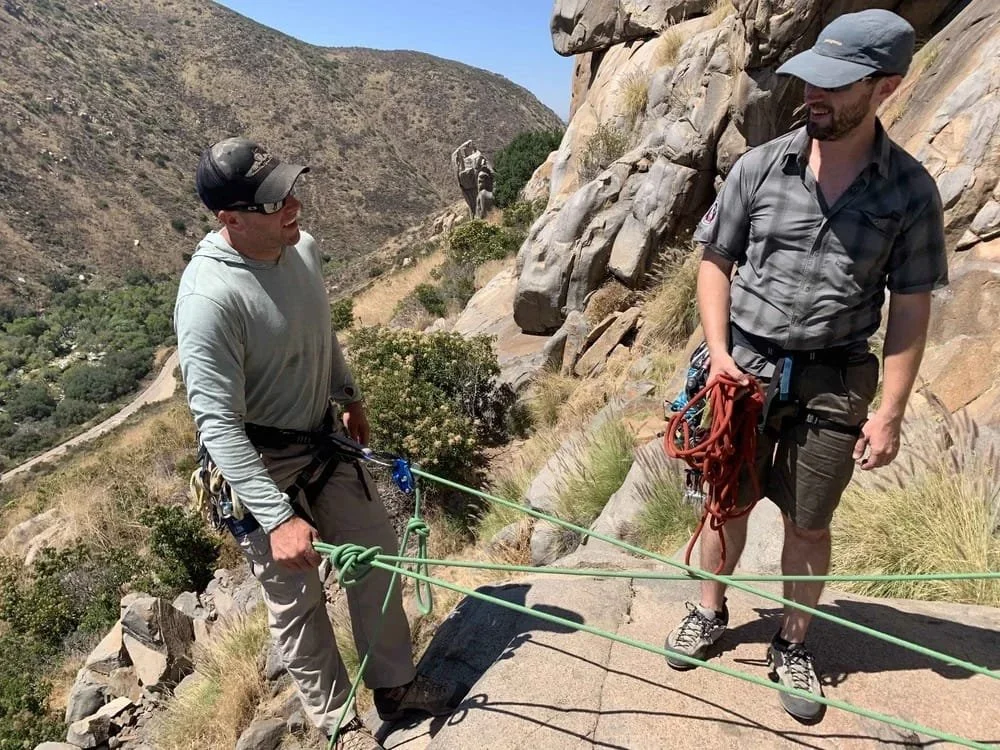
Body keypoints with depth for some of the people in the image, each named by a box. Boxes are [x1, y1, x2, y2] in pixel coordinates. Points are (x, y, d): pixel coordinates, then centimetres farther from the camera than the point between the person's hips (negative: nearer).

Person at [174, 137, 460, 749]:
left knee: (377, 555, 16)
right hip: (261, 466, -7)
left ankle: (395, 684, 38)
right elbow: (218, 424, -28)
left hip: (327, 439, 7)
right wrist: (277, 519, -31)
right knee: (297, 601, 9)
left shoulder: (303, 247, -6)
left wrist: (349, 395, 24)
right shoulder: (210, 297, -30)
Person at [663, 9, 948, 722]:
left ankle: (793, 644, 33)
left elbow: (911, 309, -1)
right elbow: (715, 262, 3)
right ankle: (709, 613, 37)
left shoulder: (910, 190, -4)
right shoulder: (761, 166, -3)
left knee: (809, 524, 11)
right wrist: (719, 351, -8)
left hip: (834, 380, 0)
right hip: (745, 367, 1)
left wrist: (890, 412, -5)